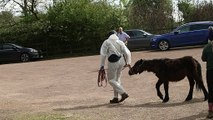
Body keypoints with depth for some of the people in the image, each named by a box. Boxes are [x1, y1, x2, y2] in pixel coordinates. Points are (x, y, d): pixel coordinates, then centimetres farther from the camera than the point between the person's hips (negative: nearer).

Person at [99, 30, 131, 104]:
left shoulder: (106, 42, 2)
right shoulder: (120, 42, 12)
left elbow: (103, 54, -5)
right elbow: (127, 53, 6)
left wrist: (102, 65, -2)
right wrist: (128, 62, 16)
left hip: (113, 62, -6)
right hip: (121, 61, 6)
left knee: (111, 80, 5)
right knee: (117, 79, 16)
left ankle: (123, 93, -7)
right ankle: (116, 98, 19)